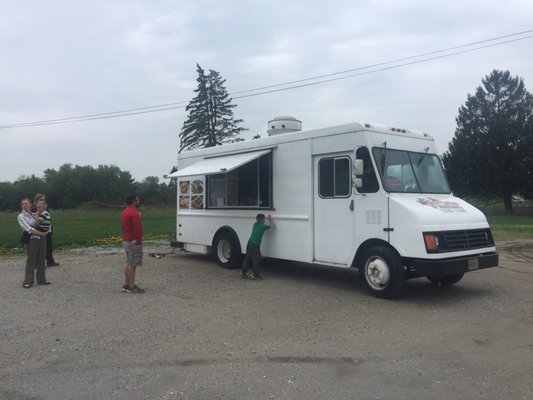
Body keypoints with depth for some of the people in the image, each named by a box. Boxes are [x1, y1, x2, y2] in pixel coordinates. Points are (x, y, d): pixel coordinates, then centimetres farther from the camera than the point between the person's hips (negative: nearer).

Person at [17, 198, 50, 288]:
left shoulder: (34, 214, 14)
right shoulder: (21, 216, -4)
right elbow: (29, 229, -13)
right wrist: (41, 233, -14)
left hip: (42, 238, 6)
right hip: (32, 240, -6)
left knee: (41, 260, 9)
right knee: (31, 261, -3)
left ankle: (41, 279, 19)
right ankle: (28, 281, 6)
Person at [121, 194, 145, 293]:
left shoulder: (124, 212, 14)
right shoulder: (134, 213, -18)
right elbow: (137, 229, -22)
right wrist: (139, 242, -20)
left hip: (126, 241, 10)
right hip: (133, 242, -10)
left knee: (128, 263, 15)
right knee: (132, 264, -6)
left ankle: (126, 285, 18)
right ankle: (132, 286, -2)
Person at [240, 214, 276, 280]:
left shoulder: (255, 224, 12)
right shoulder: (263, 226, -8)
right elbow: (273, 226, 2)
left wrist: (269, 220, 27)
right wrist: (271, 219, 13)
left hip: (249, 243, 8)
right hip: (255, 245, -8)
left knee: (248, 258, 16)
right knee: (257, 259, 2)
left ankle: (243, 272, 21)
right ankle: (254, 274, 4)